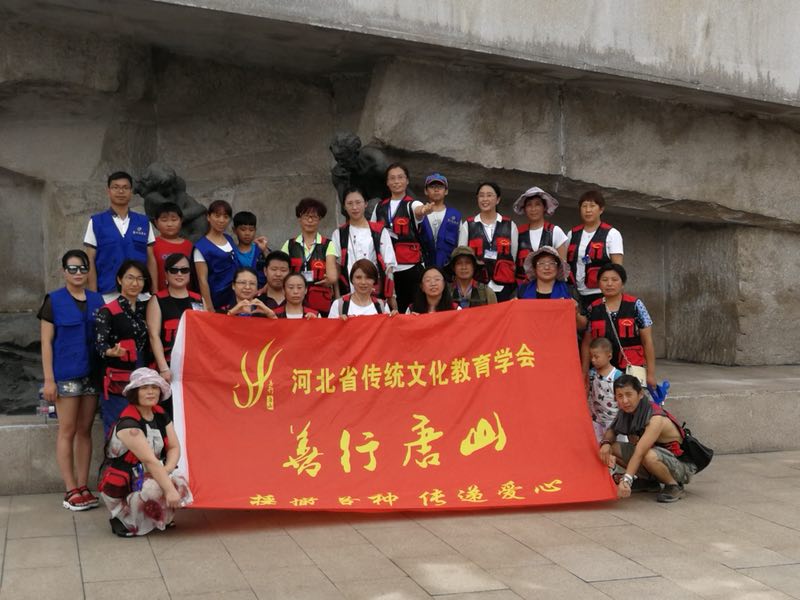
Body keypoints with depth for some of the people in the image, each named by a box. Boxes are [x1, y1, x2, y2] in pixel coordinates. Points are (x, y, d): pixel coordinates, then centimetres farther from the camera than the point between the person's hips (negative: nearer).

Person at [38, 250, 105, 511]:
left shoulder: (97, 300, 8)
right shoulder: (54, 301, -2)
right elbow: (46, 342, -3)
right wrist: (49, 379, -9)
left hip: (92, 373, 4)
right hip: (66, 374, -4)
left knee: (85, 431, 8)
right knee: (67, 431, 1)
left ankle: (83, 487, 15)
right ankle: (71, 490, 6)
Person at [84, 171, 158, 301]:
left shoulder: (144, 222, 10)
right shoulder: (96, 222, 5)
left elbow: (151, 259, 10)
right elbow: (90, 261, 3)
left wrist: (155, 293, 3)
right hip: (108, 294, -2)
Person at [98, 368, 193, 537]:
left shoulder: (160, 415, 2)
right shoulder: (127, 423, -22)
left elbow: (174, 447, 0)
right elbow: (150, 460, -28)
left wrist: (167, 470, -20)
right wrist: (169, 490, -32)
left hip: (149, 476, 7)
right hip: (121, 486, -7)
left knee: (180, 483, -19)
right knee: (156, 488, -34)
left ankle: (158, 518, 7)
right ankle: (124, 520, -9)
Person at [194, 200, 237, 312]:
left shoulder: (229, 240, 9)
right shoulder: (202, 246, -11)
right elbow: (202, 280, -14)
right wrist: (209, 307, -16)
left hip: (235, 295, 6)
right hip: (216, 299, -6)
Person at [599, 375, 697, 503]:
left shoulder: (656, 419, -28)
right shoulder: (627, 411, -6)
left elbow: (640, 452, -39)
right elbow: (611, 431, 6)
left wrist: (626, 480, -47)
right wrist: (605, 443, -18)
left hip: (681, 464, -8)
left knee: (650, 456, -40)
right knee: (610, 447, -7)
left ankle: (674, 486, -11)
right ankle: (650, 481, 10)